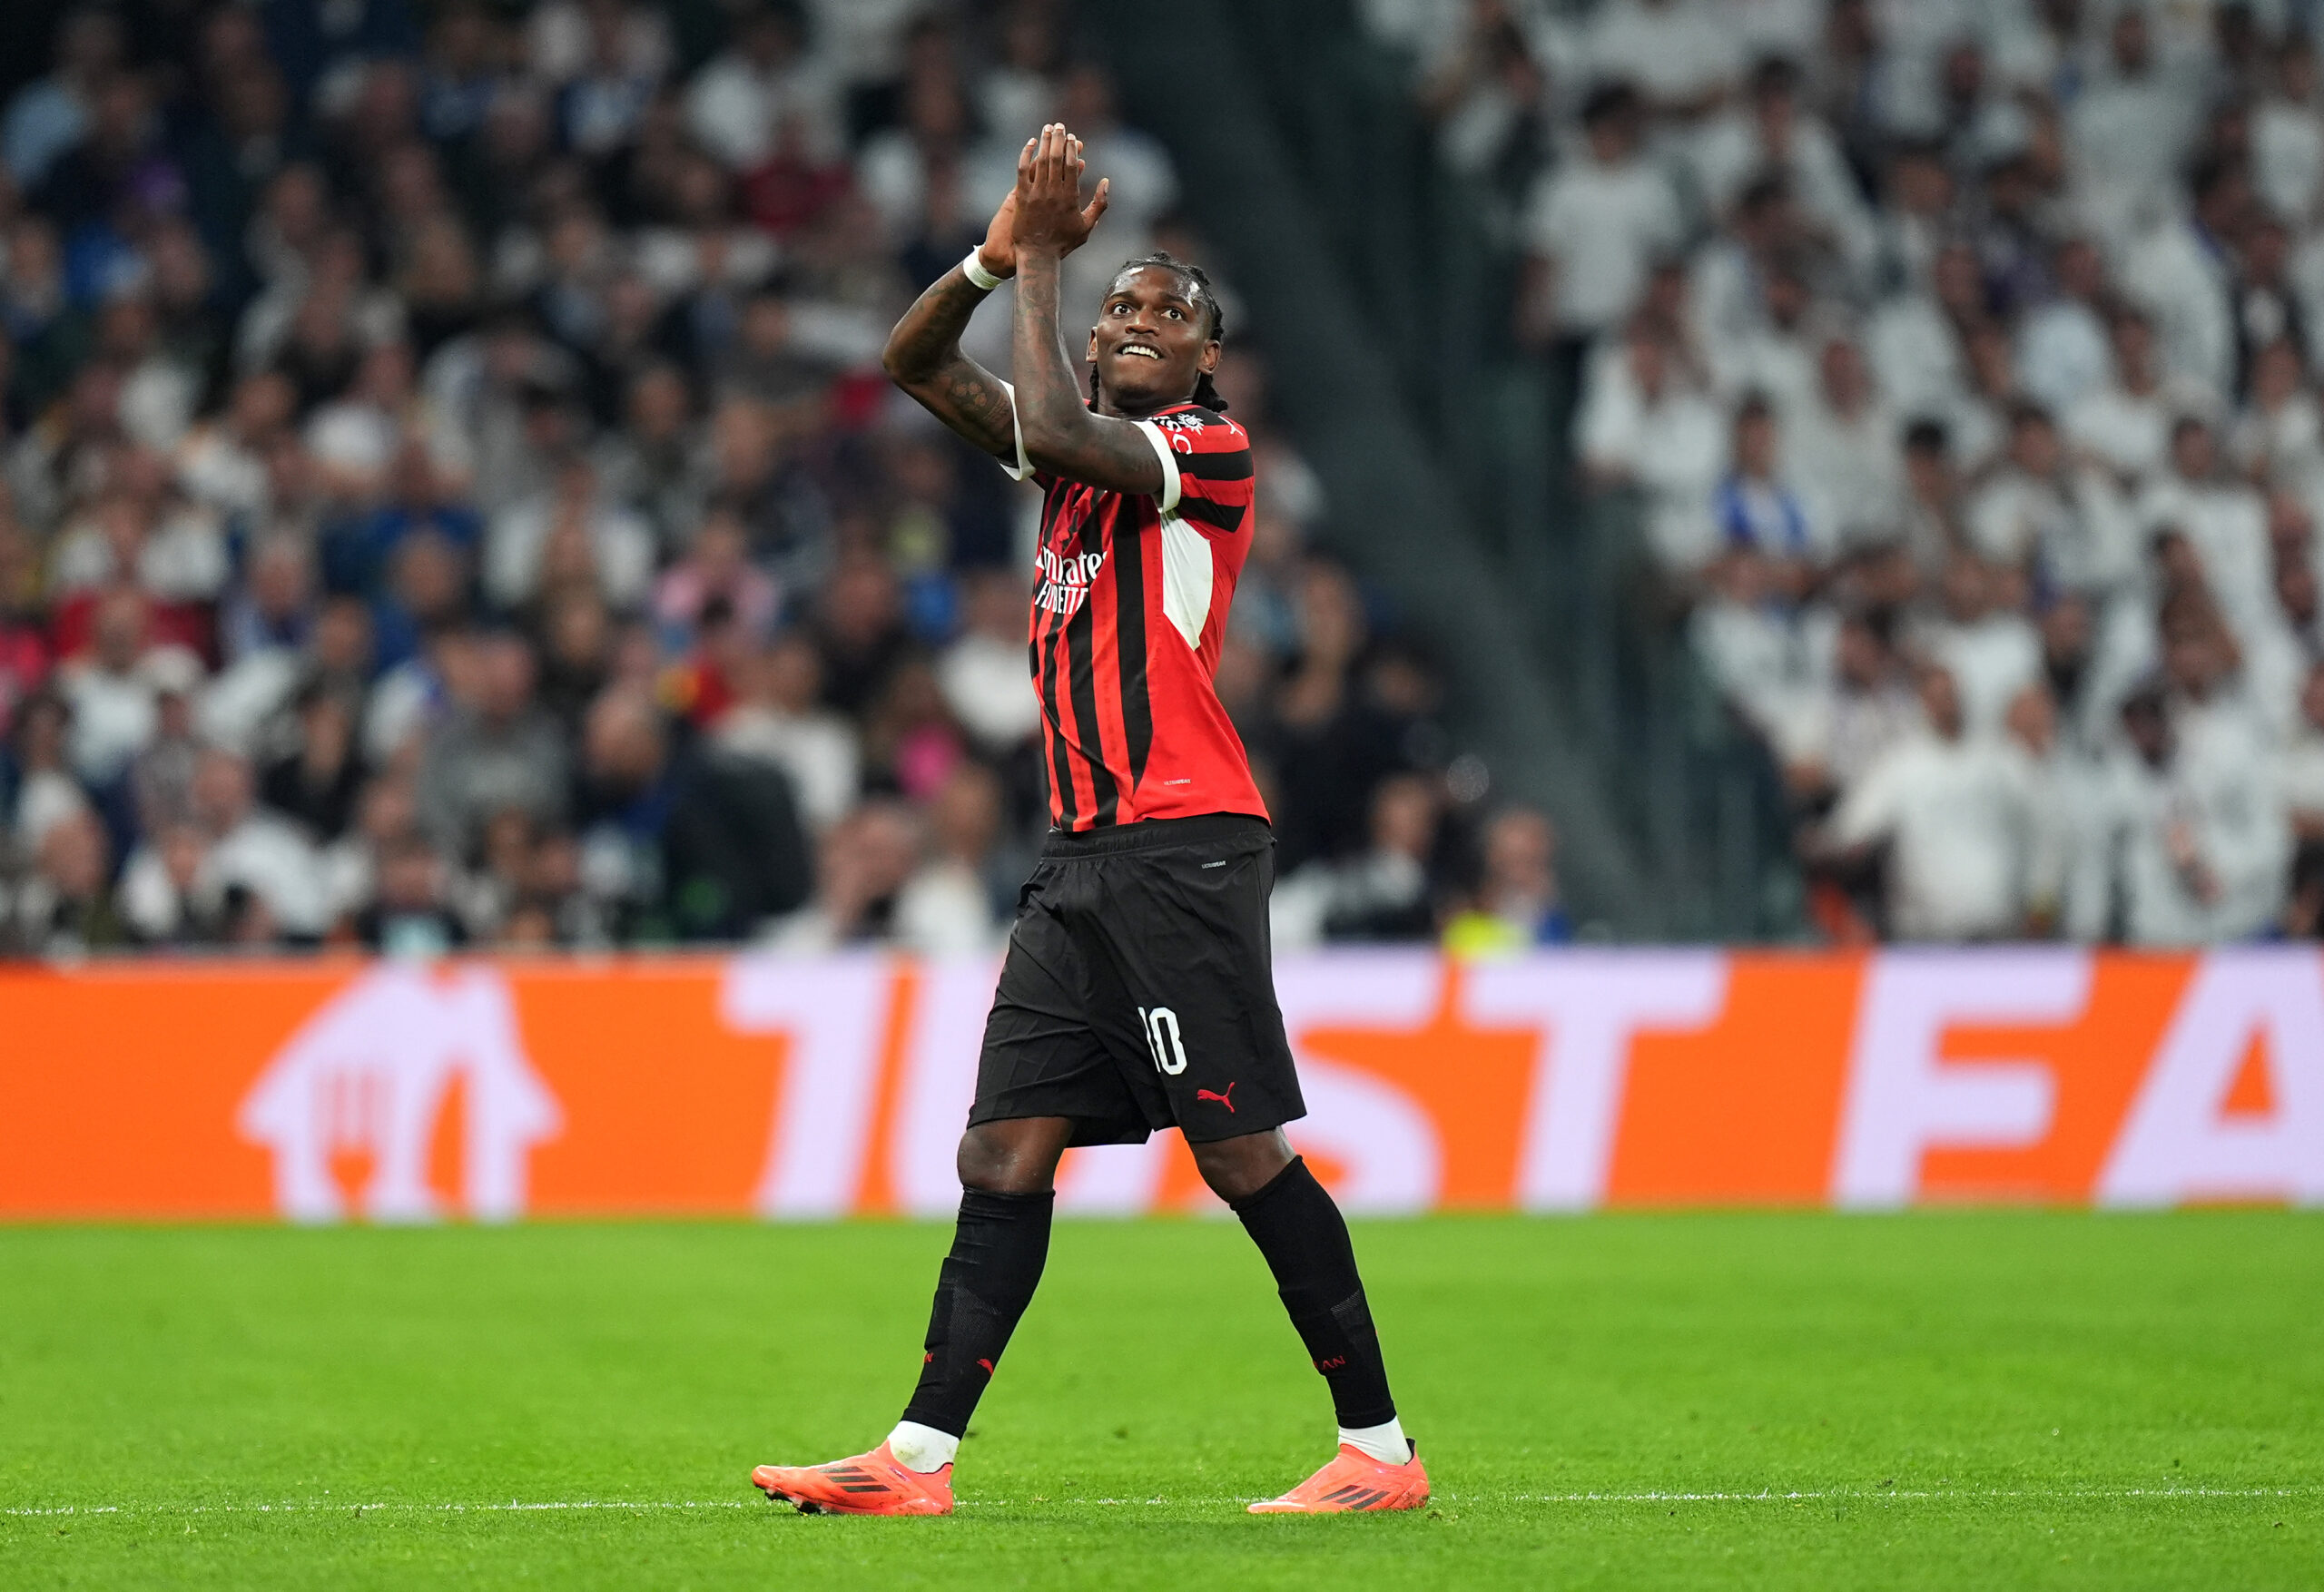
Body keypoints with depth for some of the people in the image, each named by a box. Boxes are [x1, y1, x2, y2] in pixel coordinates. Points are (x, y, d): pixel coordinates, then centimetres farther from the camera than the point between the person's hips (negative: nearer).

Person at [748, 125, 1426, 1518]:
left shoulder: (1209, 450, -3)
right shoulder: (1087, 451, 19)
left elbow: (1053, 426, -20)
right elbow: (916, 366, 18)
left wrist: (1041, 260, -9)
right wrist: (1001, 255, 3)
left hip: (1183, 853, -8)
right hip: (1081, 856, 8)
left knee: (1243, 1149, -10)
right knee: (1006, 1152, 2)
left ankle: (1380, 1446, -5)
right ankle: (921, 1455, 1)